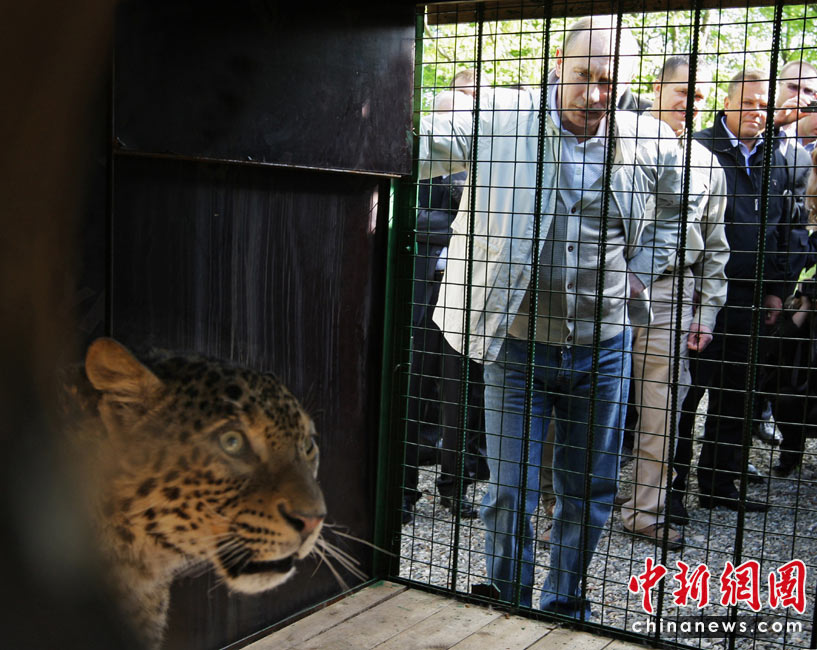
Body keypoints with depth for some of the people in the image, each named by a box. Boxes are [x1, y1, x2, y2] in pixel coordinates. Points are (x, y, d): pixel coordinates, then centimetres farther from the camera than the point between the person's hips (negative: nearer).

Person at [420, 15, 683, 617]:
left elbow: (681, 203, 18)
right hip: (517, 347, -2)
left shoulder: (649, 142, 0)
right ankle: (508, 607, 24)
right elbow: (422, 147, -12)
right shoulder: (501, 119, -9)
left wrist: (642, 272, 7)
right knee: (510, 493, 2)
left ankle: (564, 605, 35)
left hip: (602, 348, 3)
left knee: (590, 492, 15)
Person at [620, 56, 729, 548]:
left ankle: (646, 511, 19)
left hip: (670, 298, 3)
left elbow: (715, 249, 17)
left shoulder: (708, 165, 14)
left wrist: (706, 314, 10)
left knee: (660, 412, 5)